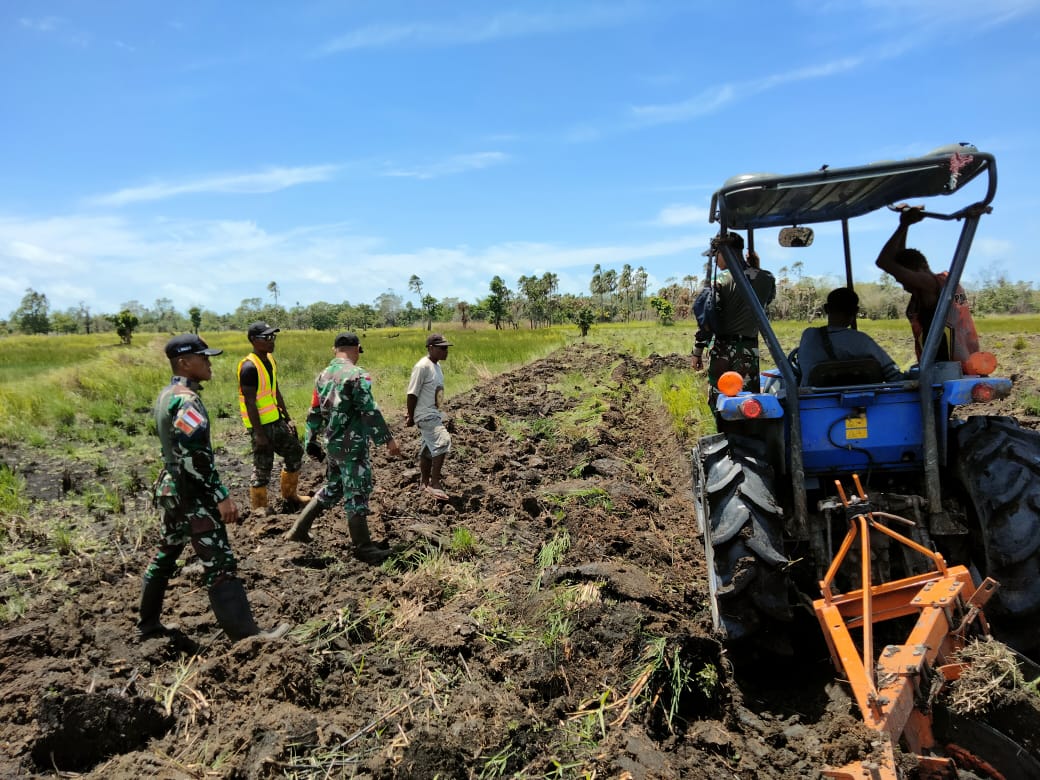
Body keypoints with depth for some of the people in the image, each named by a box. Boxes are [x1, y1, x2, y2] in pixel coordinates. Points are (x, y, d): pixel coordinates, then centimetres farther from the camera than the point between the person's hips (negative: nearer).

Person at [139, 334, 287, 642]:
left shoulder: (167, 394, 11)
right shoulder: (186, 400, -20)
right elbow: (195, 456, -26)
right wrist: (221, 496, -23)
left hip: (172, 488, 10)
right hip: (192, 494, -10)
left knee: (166, 554, 21)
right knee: (219, 565, -9)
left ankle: (148, 624, 34)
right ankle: (246, 635, -7)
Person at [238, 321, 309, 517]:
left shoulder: (270, 360, 8)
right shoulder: (249, 367, -20)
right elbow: (250, 402, -21)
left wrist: (287, 418, 16)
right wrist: (259, 433, -21)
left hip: (276, 420, 9)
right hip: (261, 425, -9)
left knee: (295, 452, 17)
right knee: (263, 466, 1)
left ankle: (290, 494, 34)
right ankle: (259, 507, 18)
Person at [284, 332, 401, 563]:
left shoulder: (323, 376, 9)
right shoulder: (357, 375, -15)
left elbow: (314, 414, 14)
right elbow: (370, 412, -20)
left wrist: (311, 443, 22)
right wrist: (388, 439, -17)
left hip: (331, 445, 8)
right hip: (353, 447, -8)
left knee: (332, 489, 23)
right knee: (357, 496, 1)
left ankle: (298, 530, 28)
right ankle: (363, 548, 10)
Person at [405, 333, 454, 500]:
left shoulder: (437, 365, 10)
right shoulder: (422, 367, -18)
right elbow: (412, 393, -16)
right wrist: (410, 417, -11)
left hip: (434, 414, 10)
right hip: (426, 415, -10)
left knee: (428, 449, 17)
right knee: (443, 441, -22)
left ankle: (424, 483, 30)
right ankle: (435, 483, -18)